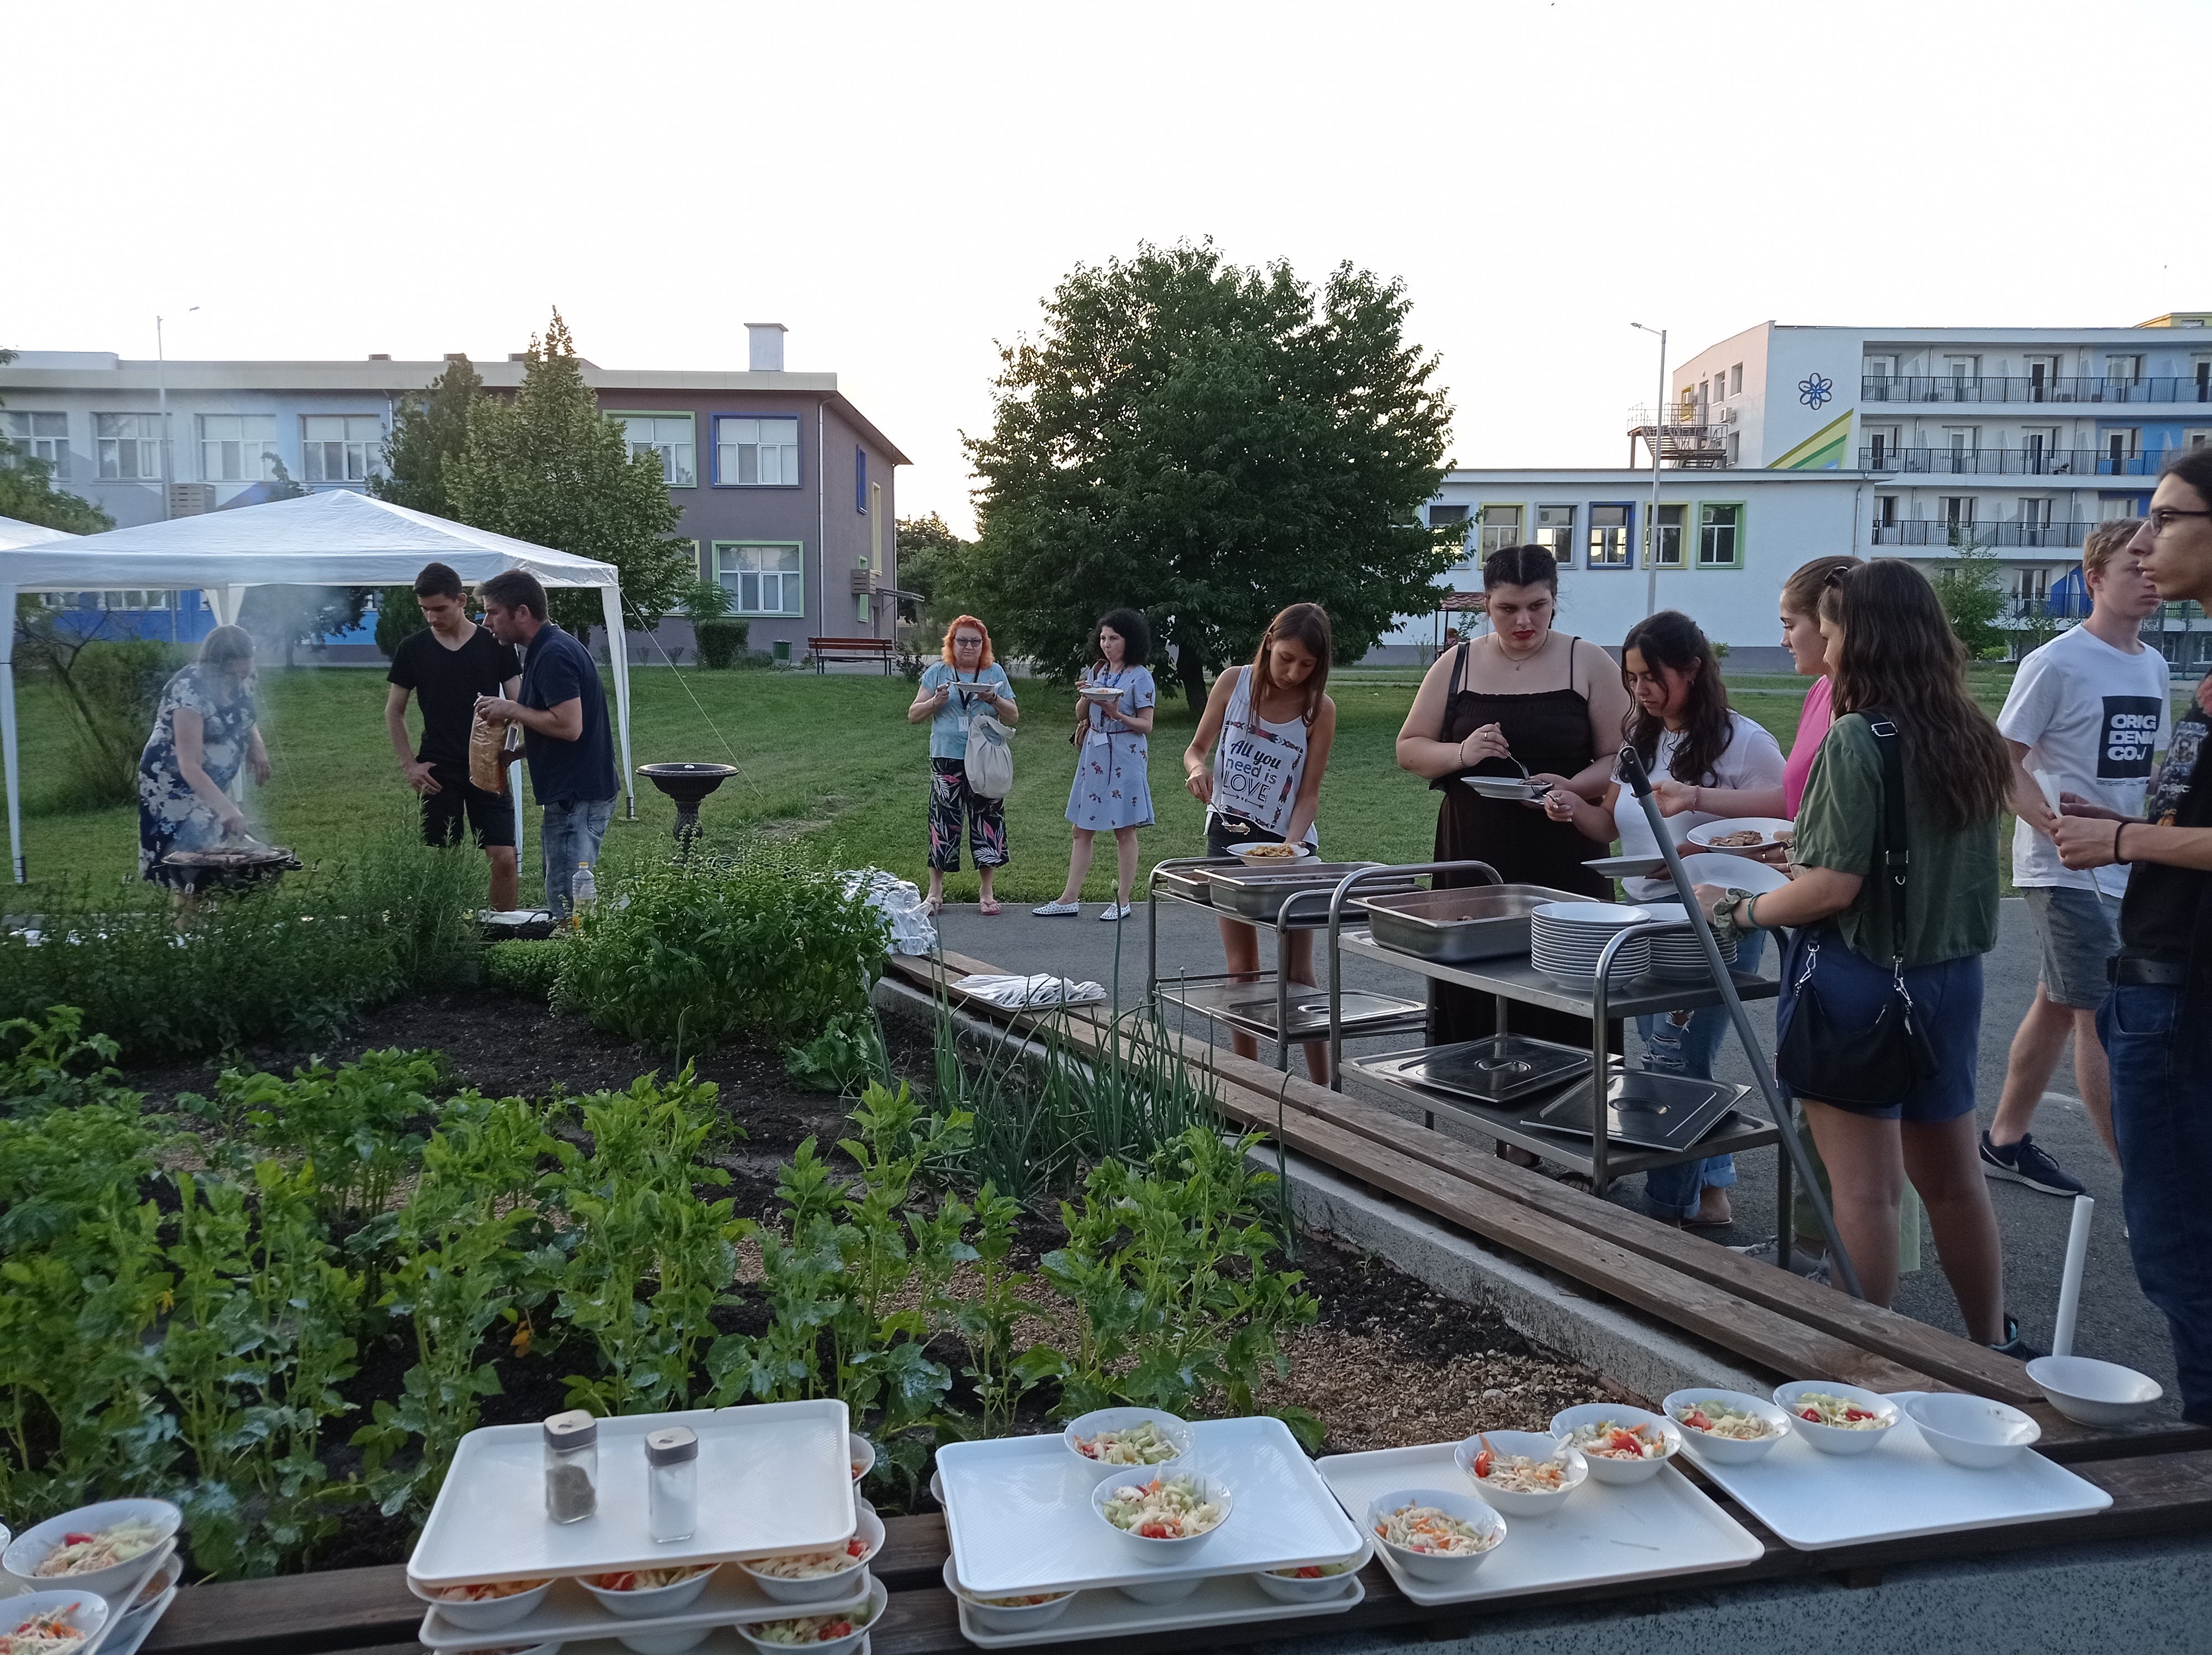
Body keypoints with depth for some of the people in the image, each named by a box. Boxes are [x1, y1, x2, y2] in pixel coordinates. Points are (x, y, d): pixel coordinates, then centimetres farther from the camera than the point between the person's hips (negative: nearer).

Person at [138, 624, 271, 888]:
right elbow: (190, 767, -37)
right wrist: (226, 808, -48)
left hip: (214, 784, 7)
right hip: (173, 785, -7)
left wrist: (256, 742, -5)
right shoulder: (190, 691, -30)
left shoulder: (242, 682, -10)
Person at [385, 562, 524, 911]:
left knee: (504, 858, -7)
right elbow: (393, 712, 12)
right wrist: (410, 764, 2)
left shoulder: (495, 645, 1)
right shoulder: (413, 648, 5)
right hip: (438, 772, 1)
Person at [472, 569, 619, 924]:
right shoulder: (551, 648, 17)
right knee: (569, 899, 15)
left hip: (576, 800, -11)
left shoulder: (554, 654, -16)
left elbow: (569, 726, -25)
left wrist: (511, 710, -13)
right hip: (576, 795, 11)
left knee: (568, 909, -8)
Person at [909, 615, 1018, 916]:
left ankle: (987, 893, 13)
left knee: (987, 819, 2)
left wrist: (993, 699, -12)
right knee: (943, 820, -1)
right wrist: (936, 701, -14)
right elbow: (913, 715, 5)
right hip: (947, 759, -1)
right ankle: (935, 893, 9)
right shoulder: (937, 672, 5)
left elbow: (1013, 716, 7)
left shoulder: (995, 673, 8)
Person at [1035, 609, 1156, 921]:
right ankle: (1070, 899, 10)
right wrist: (1085, 697, -6)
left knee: (1124, 831, 1)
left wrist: (1118, 715, -22)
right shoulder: (1095, 671, 10)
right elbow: (1081, 715, 14)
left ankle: (1123, 901, 9)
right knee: (1082, 829, 6)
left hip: (1124, 758, -6)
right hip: (1094, 755, 6)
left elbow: (1146, 726, -7)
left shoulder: (1140, 677, -6)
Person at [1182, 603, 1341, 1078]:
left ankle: (1323, 1088, 7)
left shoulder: (1319, 709, -11)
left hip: (1287, 841, -2)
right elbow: (1196, 748, 4)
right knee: (1242, 970, 9)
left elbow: (1309, 793, -10)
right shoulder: (1233, 683, -5)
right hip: (1228, 833, 2)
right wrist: (1197, 769, -19)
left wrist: (1288, 848, -25)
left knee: (1298, 973, -1)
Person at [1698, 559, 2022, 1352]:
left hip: (1858, 980, -7)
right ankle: (1994, 1346, 33)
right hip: (1951, 978, 7)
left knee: (1864, 1187, 2)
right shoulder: (1974, 739, 4)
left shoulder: (1855, 739, -17)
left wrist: (1738, 910, -6)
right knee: (1954, 1177, 20)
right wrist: (1797, 851, 22)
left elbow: (1834, 887, -20)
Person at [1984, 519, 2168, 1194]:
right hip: (2067, 870, -8)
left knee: (2060, 1005, 15)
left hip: (2125, 871, 8)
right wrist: (2058, 825, -25)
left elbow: (2146, 767, 20)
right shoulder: (2056, 664, -12)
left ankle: (2005, 1140, 28)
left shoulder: (2155, 667, 11)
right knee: (2103, 1019, -6)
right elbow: (2004, 762, -13)